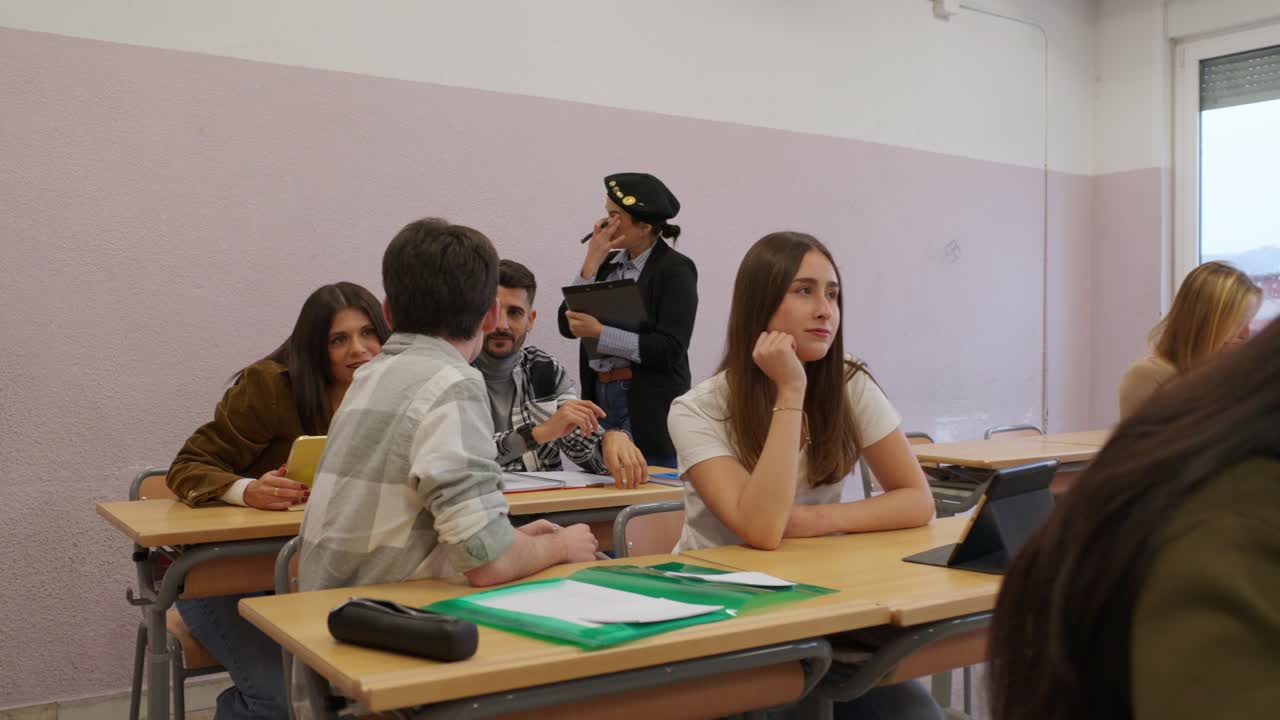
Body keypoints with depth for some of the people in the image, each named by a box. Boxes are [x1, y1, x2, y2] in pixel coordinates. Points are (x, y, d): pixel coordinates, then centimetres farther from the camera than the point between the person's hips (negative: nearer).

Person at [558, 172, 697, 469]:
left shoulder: (675, 269, -7)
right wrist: (592, 262, -3)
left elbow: (670, 350, -15)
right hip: (599, 398, 6)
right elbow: (568, 325, 4)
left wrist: (600, 333, -20)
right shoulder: (607, 263, 11)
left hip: (649, 408, -6)